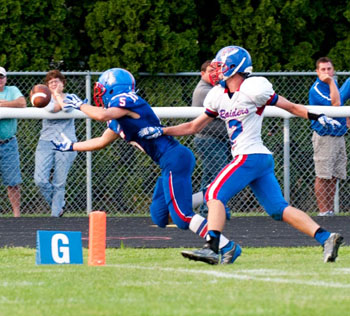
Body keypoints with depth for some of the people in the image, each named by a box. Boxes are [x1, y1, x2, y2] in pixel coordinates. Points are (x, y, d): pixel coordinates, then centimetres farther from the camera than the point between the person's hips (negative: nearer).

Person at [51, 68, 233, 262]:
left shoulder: (126, 100, -6)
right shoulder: (117, 121, 22)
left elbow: (102, 115, -25)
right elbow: (102, 142, 38)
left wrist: (80, 105, -7)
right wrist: (71, 146, 46)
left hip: (174, 158, -10)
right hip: (170, 163, 10)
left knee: (182, 216, -15)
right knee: (160, 217, 11)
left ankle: (225, 247, -17)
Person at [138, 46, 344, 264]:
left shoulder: (252, 89, -8)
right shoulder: (218, 96, 15)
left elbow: (291, 107, 1)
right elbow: (194, 127, 22)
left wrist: (318, 117, -3)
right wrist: (161, 131, 15)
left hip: (250, 156, -8)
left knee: (215, 194, -12)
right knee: (279, 209, 2)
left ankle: (212, 248, -22)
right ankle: (325, 238, -2)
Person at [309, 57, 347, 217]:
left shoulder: (334, 83, 13)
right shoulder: (316, 89, -13)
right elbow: (335, 104, -25)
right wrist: (331, 83, -23)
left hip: (339, 136, 8)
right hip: (324, 136, -8)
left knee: (335, 176, 7)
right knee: (323, 175, -7)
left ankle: (331, 209, 10)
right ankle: (323, 210, -6)